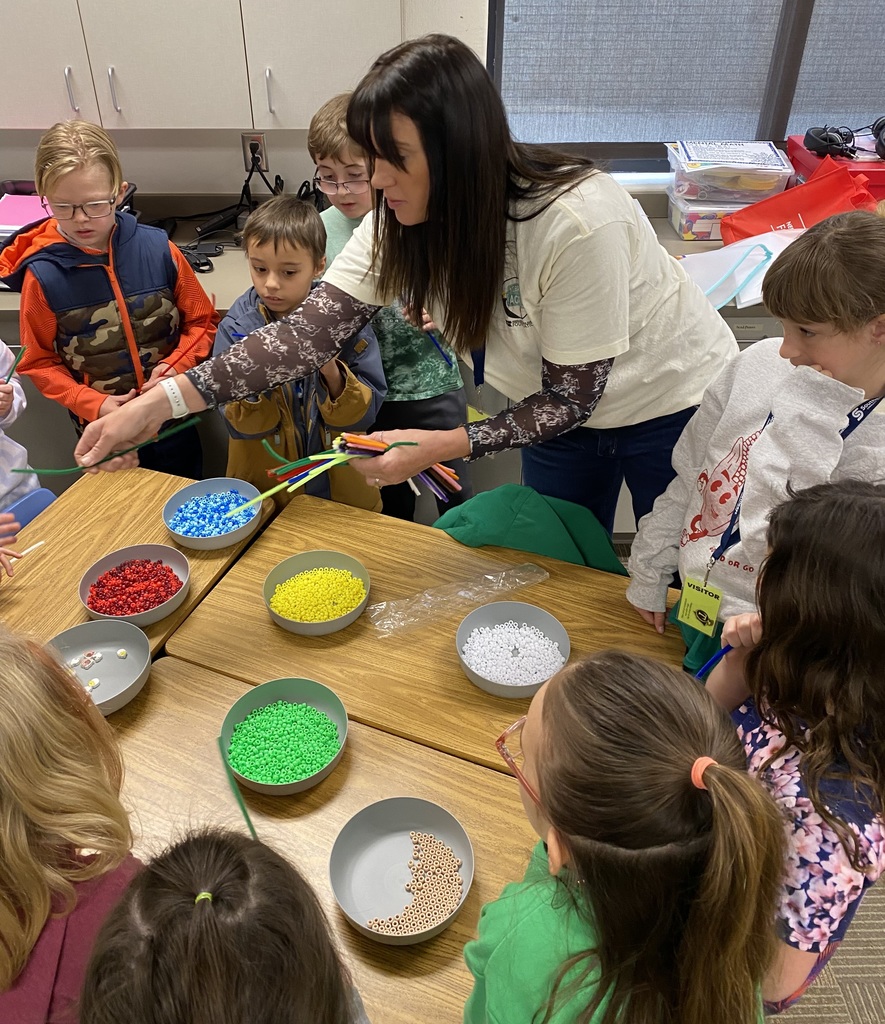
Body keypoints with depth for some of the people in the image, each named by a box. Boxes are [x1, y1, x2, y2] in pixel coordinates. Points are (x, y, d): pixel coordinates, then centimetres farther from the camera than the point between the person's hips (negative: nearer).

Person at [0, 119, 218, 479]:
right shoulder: (42, 275, -13)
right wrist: (92, 404, -16)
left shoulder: (158, 250, -13)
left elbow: (202, 321, -2)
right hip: (104, 428, 0)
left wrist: (174, 367, -17)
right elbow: (40, 362, -4)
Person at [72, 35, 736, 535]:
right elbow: (315, 330, -25)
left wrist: (442, 447, -34)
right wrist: (165, 401, -33)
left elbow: (571, 397, -27)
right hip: (559, 406, 5)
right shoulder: (402, 220, -18)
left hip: (673, 406, -4)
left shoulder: (578, 222, -36)